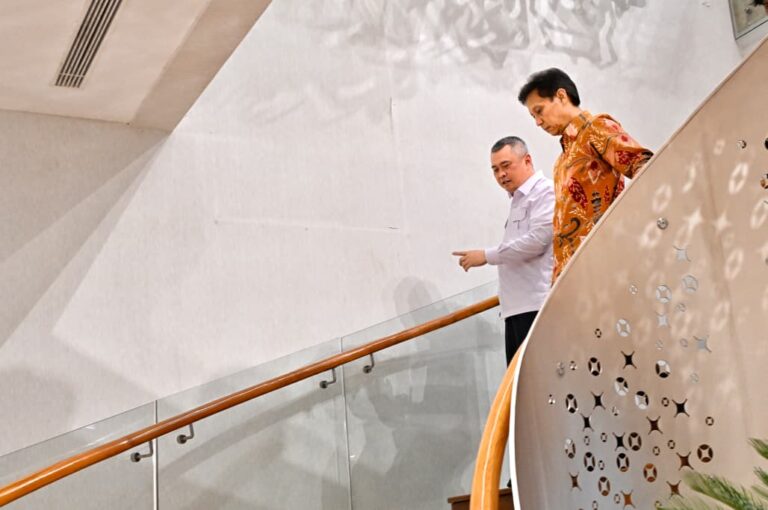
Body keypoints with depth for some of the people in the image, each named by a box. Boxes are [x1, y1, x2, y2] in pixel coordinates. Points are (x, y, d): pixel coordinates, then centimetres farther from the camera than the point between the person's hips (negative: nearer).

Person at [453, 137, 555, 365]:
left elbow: (536, 240, -17)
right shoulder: (518, 200, 24)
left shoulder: (545, 192, -5)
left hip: (537, 304, -9)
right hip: (518, 306, 9)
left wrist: (487, 256, -10)